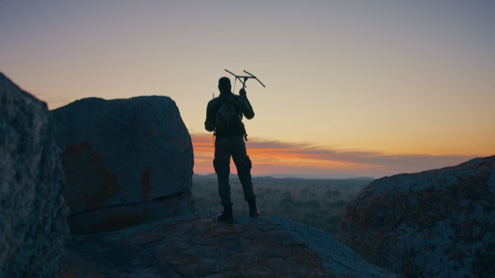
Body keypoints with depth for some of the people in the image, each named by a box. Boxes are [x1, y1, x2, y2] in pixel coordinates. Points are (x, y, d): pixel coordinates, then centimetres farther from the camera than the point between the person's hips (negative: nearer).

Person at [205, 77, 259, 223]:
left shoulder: (213, 104, 0)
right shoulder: (239, 99, 4)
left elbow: (209, 127, 0)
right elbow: (250, 115, 21)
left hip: (221, 142, -1)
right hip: (238, 140, 2)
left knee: (223, 176, 3)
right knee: (245, 175, 12)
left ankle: (228, 212, -1)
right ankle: (253, 209, 13)